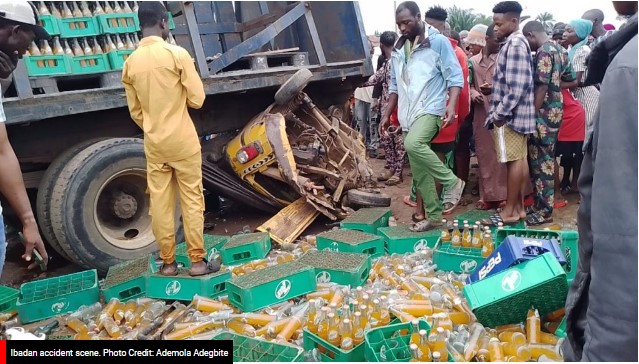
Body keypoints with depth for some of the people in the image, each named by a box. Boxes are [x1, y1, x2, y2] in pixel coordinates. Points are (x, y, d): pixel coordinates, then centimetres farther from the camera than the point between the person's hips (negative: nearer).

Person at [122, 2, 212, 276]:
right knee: (192, 199, 3)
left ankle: (167, 262, 16)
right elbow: (197, 99, -9)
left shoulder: (130, 63, 4)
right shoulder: (177, 54, -10)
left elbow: (135, 111, 9)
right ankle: (197, 261, 8)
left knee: (160, 202, 8)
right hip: (183, 140, -4)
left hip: (154, 143, 4)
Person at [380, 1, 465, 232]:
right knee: (419, 172, 6)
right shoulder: (398, 49, 14)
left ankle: (452, 182, -14)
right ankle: (434, 216, 18)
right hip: (408, 115, 7)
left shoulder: (438, 42, -4)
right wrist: (387, 115, 17)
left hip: (430, 109, -6)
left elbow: (455, 77, -7)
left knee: (413, 144, -34)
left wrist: (451, 106, -22)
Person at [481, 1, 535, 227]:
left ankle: (509, 212, 2)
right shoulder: (516, 43, 17)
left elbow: (516, 86, -21)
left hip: (510, 114, -10)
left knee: (513, 161, -5)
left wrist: (499, 113, -17)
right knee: (520, 160, 10)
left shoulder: (514, 44, -14)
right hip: (517, 113, 10)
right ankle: (519, 207, 17)